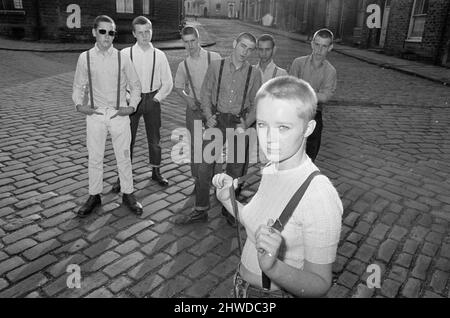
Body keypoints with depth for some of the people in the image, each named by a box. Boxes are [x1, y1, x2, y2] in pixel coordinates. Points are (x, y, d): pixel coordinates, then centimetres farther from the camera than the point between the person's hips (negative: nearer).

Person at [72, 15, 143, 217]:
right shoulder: (85, 58, 1)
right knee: (94, 157, 9)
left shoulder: (122, 58, -1)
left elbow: (135, 85, 8)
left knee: (123, 156, 8)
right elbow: (78, 86, 10)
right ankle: (94, 196, 24)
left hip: (118, 114, 0)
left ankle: (128, 194, 23)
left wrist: (132, 106, -4)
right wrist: (79, 105, -6)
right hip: (95, 115, 1)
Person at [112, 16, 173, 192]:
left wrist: (157, 98, -3)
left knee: (154, 138, 12)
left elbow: (167, 82, 5)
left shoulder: (159, 55, -1)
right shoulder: (125, 54, -5)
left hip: (152, 100, 1)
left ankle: (156, 172, 29)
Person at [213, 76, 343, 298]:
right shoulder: (270, 169, -8)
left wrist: (272, 267, -38)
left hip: (279, 292, -6)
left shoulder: (320, 196, -29)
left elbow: (320, 284, -22)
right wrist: (228, 199, -6)